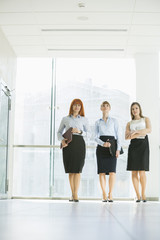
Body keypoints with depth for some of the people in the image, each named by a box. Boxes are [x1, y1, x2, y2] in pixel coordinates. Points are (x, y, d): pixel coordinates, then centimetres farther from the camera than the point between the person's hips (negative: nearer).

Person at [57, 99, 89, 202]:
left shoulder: (84, 119, 14)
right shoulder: (65, 119, 14)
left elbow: (89, 133, 10)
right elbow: (59, 132, 15)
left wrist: (80, 131, -8)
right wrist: (62, 140, -4)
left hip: (79, 143, -1)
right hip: (68, 144, 1)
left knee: (77, 170, -8)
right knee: (70, 170, 1)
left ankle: (76, 194, -9)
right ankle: (73, 194, 7)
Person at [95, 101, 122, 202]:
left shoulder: (114, 121, 12)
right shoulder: (98, 122, 14)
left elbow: (118, 136, 6)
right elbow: (96, 137, 5)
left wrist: (118, 149, -6)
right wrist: (103, 143, -15)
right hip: (101, 147, 1)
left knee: (112, 171, -11)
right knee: (102, 171, -5)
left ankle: (110, 194, -8)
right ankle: (104, 195, -1)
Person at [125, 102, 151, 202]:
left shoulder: (145, 119, 15)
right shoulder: (129, 123, 18)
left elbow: (149, 130, -5)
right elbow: (127, 137, 3)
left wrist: (136, 131, -13)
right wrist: (140, 134, -10)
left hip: (143, 145, -2)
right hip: (133, 146, 2)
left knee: (141, 171, -11)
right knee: (134, 172, -4)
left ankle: (143, 194, 3)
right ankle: (138, 196, 0)